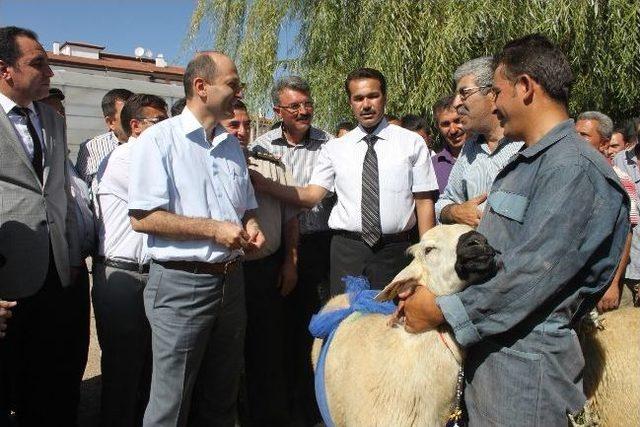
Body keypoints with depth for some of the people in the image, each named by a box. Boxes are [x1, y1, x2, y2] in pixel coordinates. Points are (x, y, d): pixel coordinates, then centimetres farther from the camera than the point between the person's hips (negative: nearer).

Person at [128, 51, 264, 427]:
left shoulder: (232, 145, 13)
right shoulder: (159, 139, -8)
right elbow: (142, 218, -15)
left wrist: (251, 227, -1)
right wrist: (213, 229, -17)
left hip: (231, 280, 7)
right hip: (181, 283, -6)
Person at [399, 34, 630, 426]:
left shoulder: (575, 168, -18)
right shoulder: (523, 164, 13)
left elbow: (530, 276, -24)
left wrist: (441, 310, -15)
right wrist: (428, 289, 3)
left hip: (525, 360, -8)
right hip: (485, 343, 8)